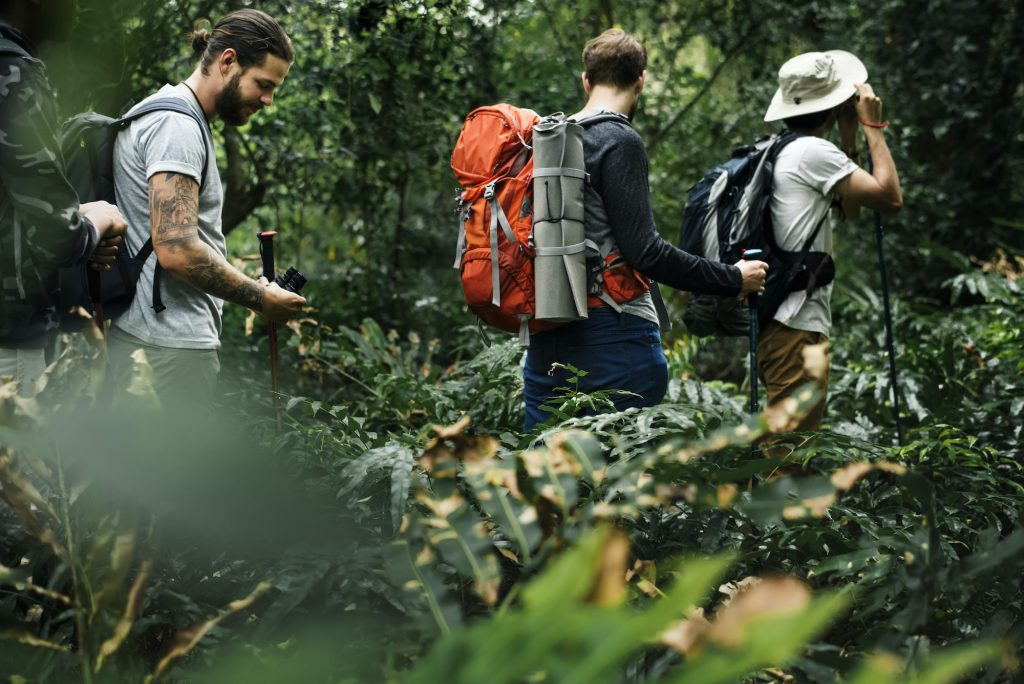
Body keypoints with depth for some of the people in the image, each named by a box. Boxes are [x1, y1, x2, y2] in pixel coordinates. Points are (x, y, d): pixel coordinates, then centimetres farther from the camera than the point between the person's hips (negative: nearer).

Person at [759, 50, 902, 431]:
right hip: (797, 327, -10)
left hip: (782, 323, 10)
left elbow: (849, 207, 25)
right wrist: (873, 127, -3)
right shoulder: (813, 152, -11)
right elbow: (890, 197, -13)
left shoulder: (784, 152, 17)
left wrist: (849, 137, 19)